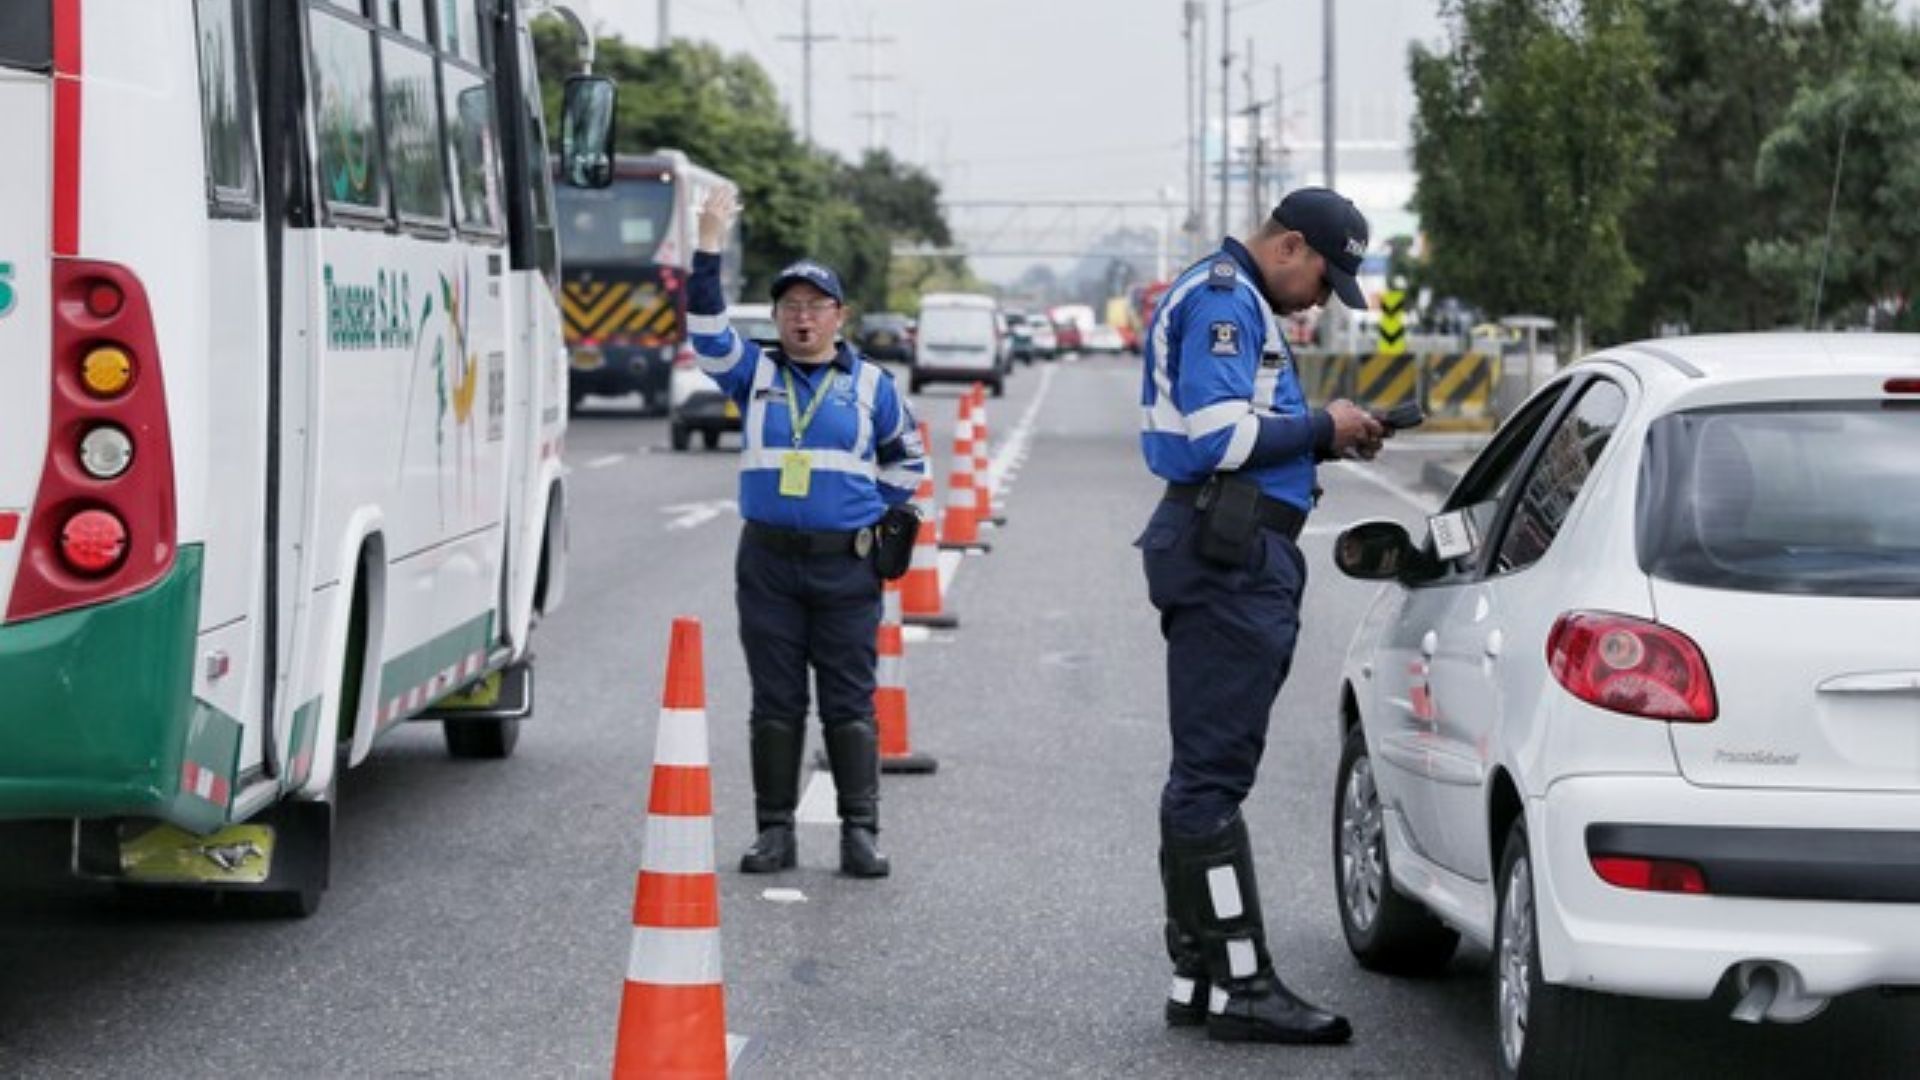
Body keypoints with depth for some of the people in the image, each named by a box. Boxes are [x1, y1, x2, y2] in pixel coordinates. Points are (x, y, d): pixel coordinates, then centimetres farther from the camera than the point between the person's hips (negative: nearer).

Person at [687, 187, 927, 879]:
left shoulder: (870, 384, 7)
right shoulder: (755, 374, 7)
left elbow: (907, 460, 18)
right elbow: (706, 330, -7)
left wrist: (883, 518, 8)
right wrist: (710, 246, -13)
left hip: (848, 567, -1)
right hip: (768, 563, 1)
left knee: (849, 702, 0)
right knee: (775, 700, 4)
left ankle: (860, 833, 1)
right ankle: (775, 831, 9)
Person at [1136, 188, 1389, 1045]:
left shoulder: (1230, 298, 22)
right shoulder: (1224, 300, -12)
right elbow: (1218, 435, -22)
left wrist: (1323, 439, 11)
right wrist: (1322, 428, -10)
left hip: (1231, 559, 11)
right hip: (1231, 559, -11)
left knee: (1205, 771, 12)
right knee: (1213, 772, -10)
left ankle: (1199, 978, 17)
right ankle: (1240, 984, -10)